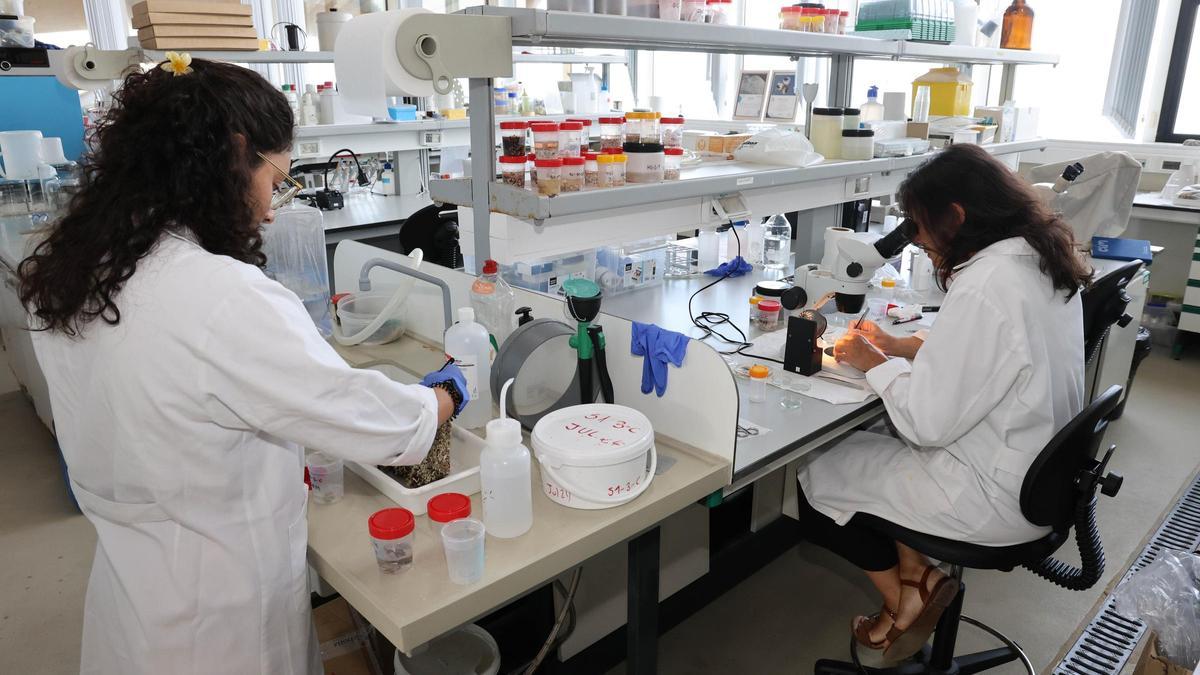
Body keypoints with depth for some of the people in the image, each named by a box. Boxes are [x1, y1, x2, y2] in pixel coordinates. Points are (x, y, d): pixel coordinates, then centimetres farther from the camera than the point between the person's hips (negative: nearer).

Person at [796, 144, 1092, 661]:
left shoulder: (984, 288, -28)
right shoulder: (1043, 261, 2)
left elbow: (927, 421, -26)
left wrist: (874, 363, -10)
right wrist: (903, 347, 8)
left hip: (997, 497, -9)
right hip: (1040, 472, 9)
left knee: (817, 474, 3)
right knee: (861, 442, 17)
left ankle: (902, 598, 20)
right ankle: (914, 573, 16)